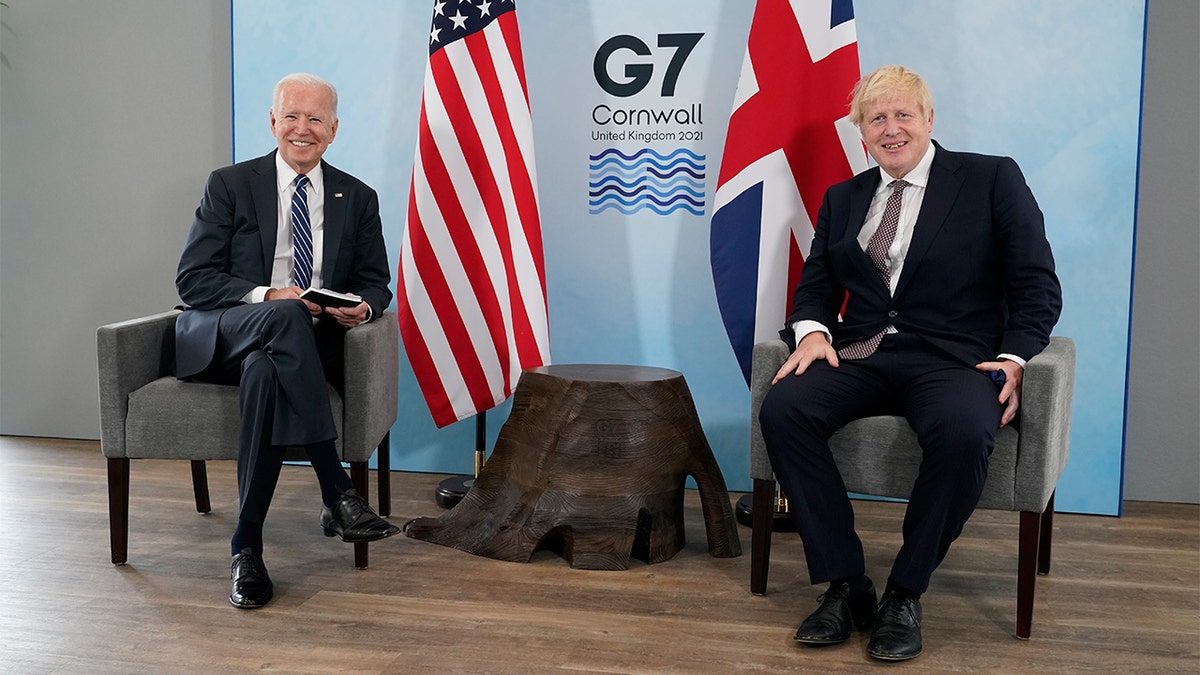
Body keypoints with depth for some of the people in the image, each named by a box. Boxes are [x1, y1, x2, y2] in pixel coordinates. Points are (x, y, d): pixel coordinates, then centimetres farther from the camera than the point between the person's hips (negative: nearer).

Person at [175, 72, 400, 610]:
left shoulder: (357, 198, 13)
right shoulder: (229, 185, 5)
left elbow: (376, 284, 13)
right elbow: (192, 279, -3)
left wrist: (362, 306, -14)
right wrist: (267, 297, -21)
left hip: (307, 344, 2)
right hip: (221, 338, -2)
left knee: (265, 370, -37)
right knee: (285, 316, -39)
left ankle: (246, 547, -31)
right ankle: (337, 493, -41)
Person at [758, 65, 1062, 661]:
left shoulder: (992, 178, 9)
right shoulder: (843, 198, 21)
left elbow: (1037, 284, 4)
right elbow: (816, 284, 17)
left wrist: (1014, 357, -12)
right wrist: (813, 330, -6)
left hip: (954, 359, -3)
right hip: (860, 356, 4)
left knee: (964, 433, -37)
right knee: (781, 408, -27)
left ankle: (905, 593, -16)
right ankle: (845, 585, -16)